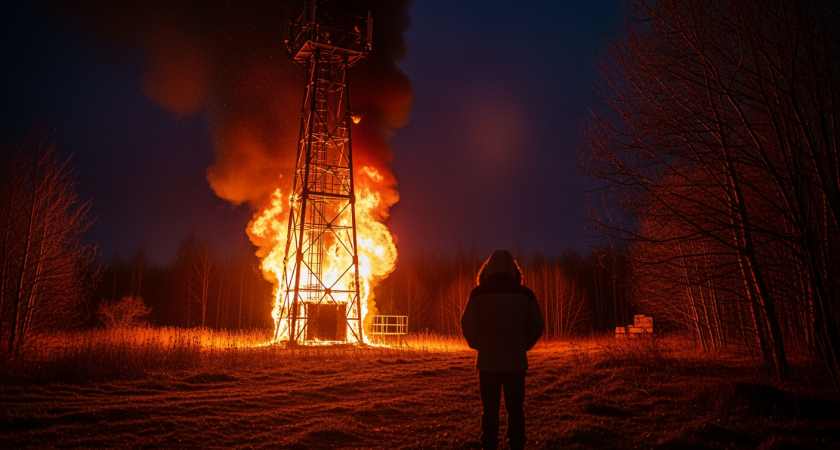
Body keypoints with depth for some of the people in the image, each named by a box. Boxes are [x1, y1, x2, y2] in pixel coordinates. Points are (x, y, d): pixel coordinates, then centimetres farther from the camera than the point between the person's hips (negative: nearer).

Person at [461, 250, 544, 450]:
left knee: (490, 409, 7)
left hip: (488, 361, -1)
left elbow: (467, 325, -5)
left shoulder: (479, 293, -3)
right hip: (516, 361, 1)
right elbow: (536, 326, 2)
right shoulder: (525, 294, 2)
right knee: (515, 409, 10)